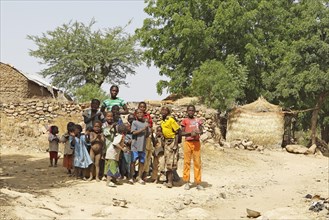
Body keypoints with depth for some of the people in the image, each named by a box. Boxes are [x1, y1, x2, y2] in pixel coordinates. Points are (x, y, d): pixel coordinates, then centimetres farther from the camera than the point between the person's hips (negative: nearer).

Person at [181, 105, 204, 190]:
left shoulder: (198, 120, 12)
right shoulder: (185, 121, 4)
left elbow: (201, 131, 10)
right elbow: (182, 133, 1)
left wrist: (198, 132, -13)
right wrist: (190, 133, -15)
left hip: (196, 142, 2)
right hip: (188, 142, -2)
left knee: (197, 162, 0)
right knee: (187, 162, -1)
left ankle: (198, 183, 3)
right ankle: (186, 182, 4)